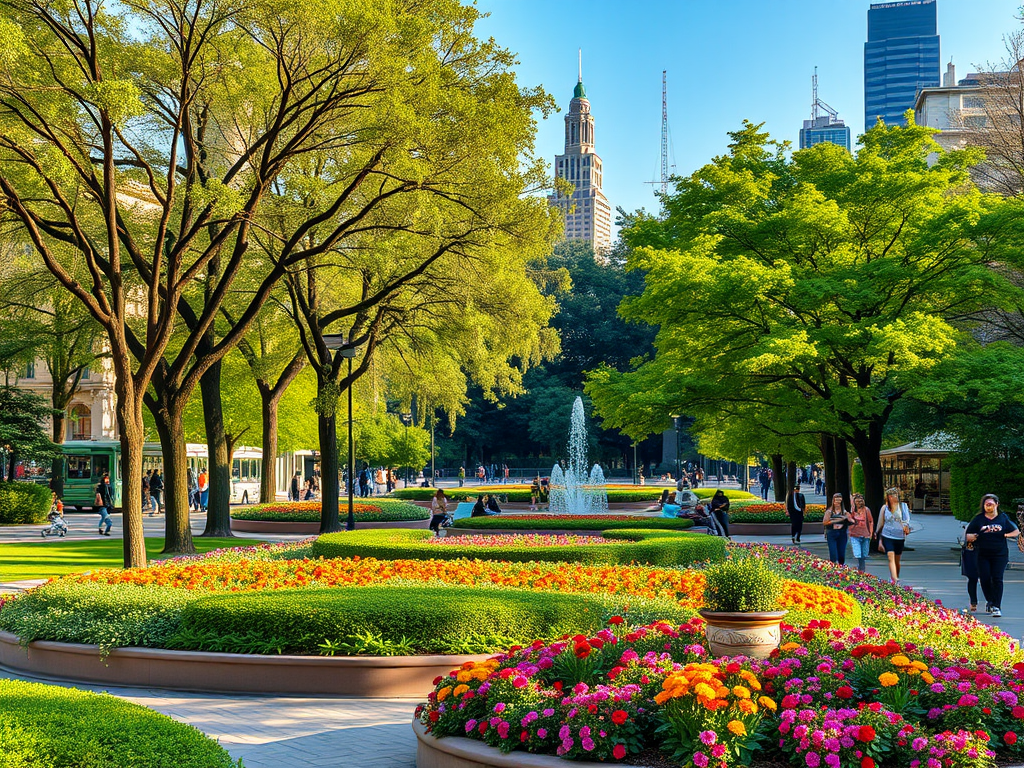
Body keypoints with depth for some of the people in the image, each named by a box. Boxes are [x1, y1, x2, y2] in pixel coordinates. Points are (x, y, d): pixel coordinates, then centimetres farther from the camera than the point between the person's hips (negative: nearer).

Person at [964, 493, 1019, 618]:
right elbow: (968, 535, 10)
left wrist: (1007, 535, -4)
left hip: (1000, 554, -1)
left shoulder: (1003, 518, 8)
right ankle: (990, 602, 22)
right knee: (984, 579, -3)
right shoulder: (978, 519, 7)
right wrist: (971, 537, -13)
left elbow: (1016, 531, 15)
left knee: (997, 579, -11)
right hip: (983, 555, 1)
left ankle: (997, 606, -7)